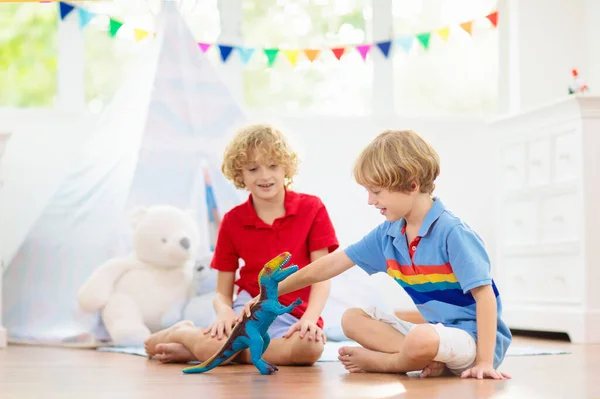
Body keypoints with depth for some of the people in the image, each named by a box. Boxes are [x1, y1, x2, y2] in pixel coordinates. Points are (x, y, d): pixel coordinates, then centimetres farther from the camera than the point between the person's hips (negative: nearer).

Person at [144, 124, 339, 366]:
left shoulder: (311, 209, 1)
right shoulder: (233, 221, 6)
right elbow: (222, 293, 6)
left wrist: (309, 319, -22)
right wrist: (225, 312, -18)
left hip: (293, 317, 1)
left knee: (310, 346, -38)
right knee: (210, 343, -36)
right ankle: (183, 333, 4)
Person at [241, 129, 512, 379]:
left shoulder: (452, 233, -20)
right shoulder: (388, 235, 3)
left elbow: (485, 295, -21)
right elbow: (331, 264, 8)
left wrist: (484, 361, -26)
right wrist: (271, 294, 8)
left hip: (474, 336, -8)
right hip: (436, 333, 8)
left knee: (421, 340, -39)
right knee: (352, 319, 4)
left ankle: (378, 361, -5)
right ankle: (431, 360, -14)